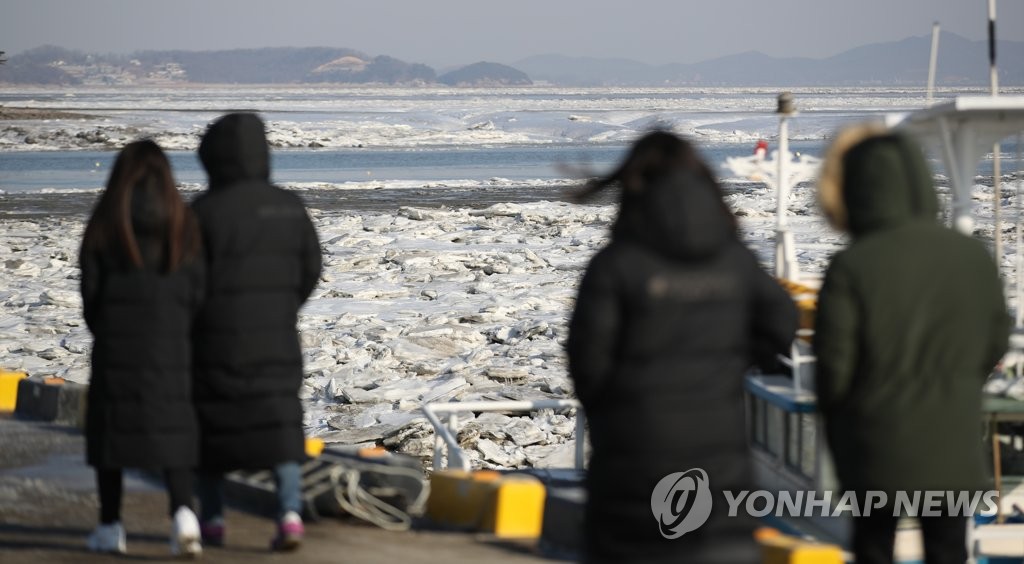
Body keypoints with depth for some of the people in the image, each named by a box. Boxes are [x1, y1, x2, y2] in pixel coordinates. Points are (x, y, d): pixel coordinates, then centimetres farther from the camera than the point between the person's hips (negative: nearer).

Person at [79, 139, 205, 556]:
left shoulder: (104, 225, -2)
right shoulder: (183, 225, 2)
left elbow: (90, 291, -2)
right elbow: (197, 291, 0)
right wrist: (182, 338, 11)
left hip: (115, 346, -1)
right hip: (170, 345, 1)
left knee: (110, 427, 8)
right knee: (172, 427, 4)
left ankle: (110, 525, 9)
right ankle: (183, 511, -16)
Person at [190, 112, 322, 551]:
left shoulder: (207, 210, -13)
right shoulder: (288, 206, 2)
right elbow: (310, 269, 7)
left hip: (218, 337, -3)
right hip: (275, 336, 3)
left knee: (212, 421, 13)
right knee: (279, 426, 5)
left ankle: (212, 519, 20)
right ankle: (290, 511, -13)